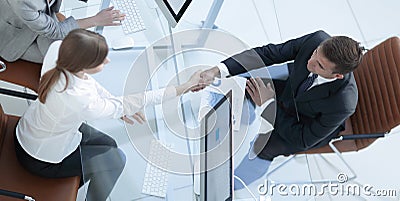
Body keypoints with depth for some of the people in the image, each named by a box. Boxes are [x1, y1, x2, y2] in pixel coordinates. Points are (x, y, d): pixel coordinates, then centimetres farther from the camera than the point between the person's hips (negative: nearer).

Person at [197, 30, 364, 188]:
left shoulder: (343, 104, -41)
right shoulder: (318, 40, -32)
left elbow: (304, 139, -26)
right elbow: (268, 53, -25)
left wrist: (269, 103, -28)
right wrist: (217, 71, -35)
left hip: (310, 126, -4)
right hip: (289, 90, 5)